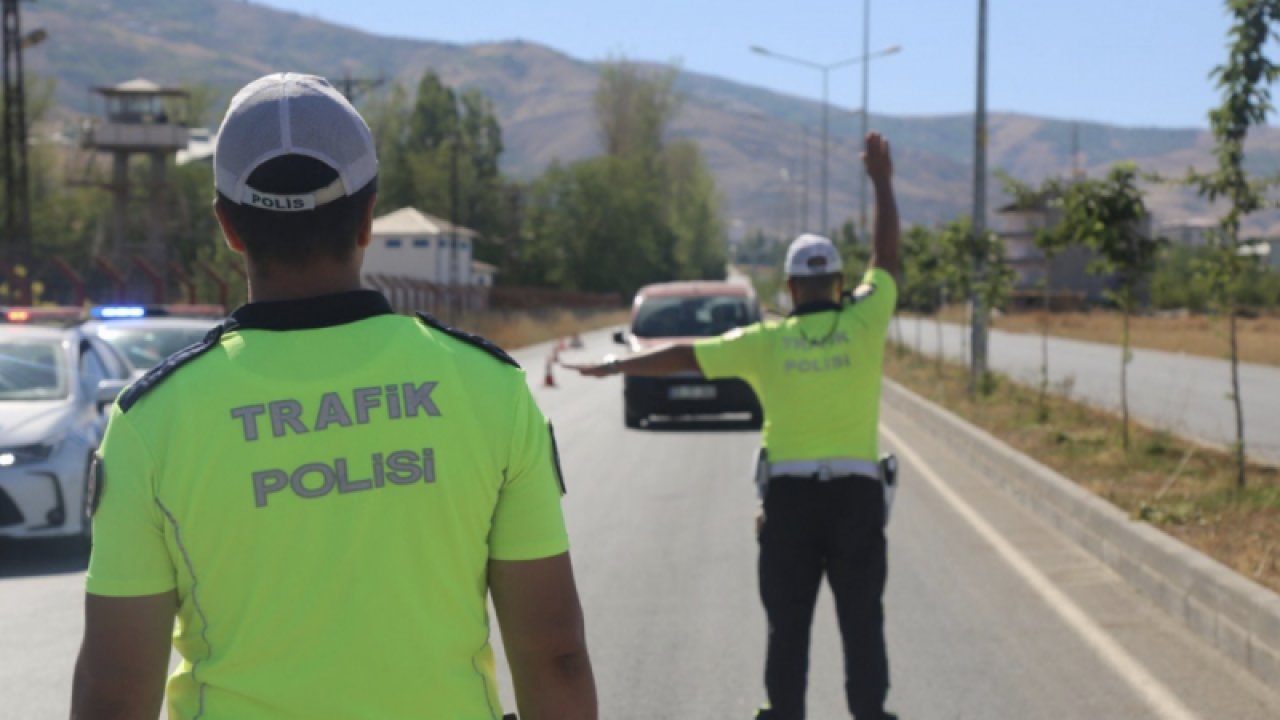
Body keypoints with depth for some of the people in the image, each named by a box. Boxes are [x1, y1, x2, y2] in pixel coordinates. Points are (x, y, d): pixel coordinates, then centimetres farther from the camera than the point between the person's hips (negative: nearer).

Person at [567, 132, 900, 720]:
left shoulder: (767, 341, -2)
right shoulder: (862, 323, -3)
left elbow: (685, 356, 2)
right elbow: (887, 259, 9)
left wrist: (615, 366, 12)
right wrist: (882, 182, 17)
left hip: (789, 492, 0)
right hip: (857, 492, 0)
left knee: (787, 620, 9)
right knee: (861, 616, 6)